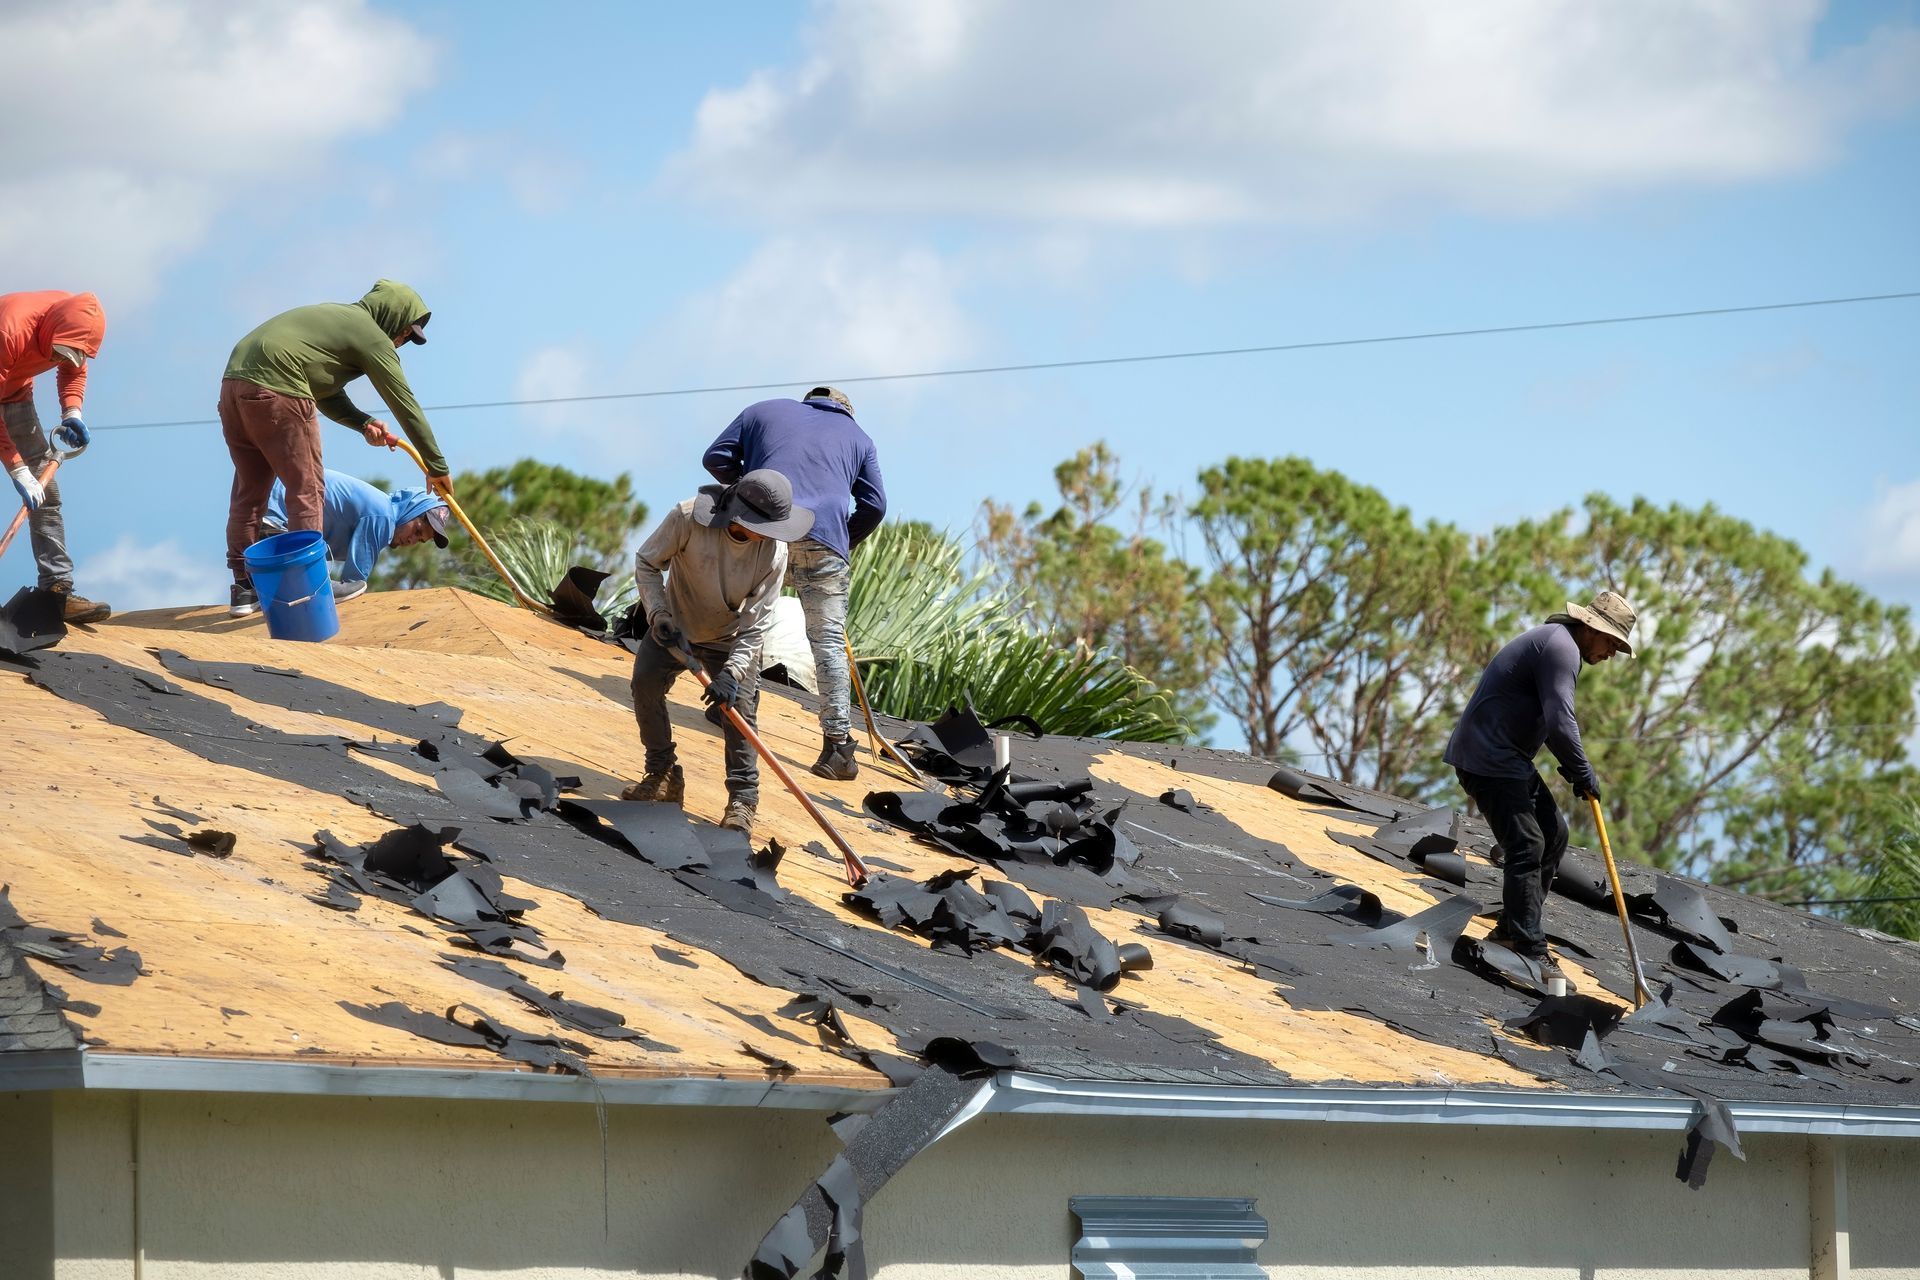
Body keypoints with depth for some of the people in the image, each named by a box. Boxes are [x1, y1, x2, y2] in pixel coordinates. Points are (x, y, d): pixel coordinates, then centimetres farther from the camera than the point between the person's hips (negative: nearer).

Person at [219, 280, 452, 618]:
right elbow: (405, 405, 4)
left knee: (248, 491, 15)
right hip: (277, 392, -9)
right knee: (306, 491, 2)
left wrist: (363, 423, 10)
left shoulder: (337, 318, 28)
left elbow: (325, 393, 26)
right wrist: (437, 467, 10)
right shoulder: (372, 337, 2)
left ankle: (244, 589, 18)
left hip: (234, 380, 9)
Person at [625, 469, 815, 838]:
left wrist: (733, 672, -30)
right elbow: (646, 562, -14)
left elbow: (757, 621, -21)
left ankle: (743, 798, -3)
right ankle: (663, 777, 3)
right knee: (645, 681, -14)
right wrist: (659, 616, -23)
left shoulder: (774, 551, -25)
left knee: (739, 704, -14)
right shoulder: (689, 518, -30)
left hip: (730, 638, -1)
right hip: (675, 625, 1)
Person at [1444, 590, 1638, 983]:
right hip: (1488, 760, -11)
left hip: (1510, 759, 11)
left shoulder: (1556, 642, 19)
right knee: (1527, 847, -14)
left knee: (1553, 835, 15)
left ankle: (1513, 929, 21)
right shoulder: (1561, 647, -17)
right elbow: (1559, 723, -24)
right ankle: (1529, 951, -14)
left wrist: (1573, 770, 10)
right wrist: (1584, 774, -12)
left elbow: (1554, 719, 23)